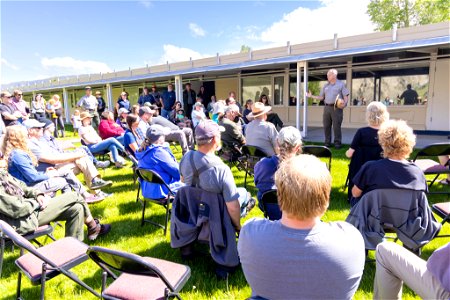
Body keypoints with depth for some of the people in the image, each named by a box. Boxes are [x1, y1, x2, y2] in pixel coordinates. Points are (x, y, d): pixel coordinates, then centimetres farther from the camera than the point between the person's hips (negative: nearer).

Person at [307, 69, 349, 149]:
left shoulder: (341, 84, 3)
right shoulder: (326, 86, 17)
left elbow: (346, 96, -2)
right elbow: (321, 97, 17)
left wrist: (344, 103, -21)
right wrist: (311, 96, 7)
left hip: (336, 108, -5)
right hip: (327, 107, 5)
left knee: (336, 126, -6)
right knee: (326, 126, 4)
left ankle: (337, 143, 2)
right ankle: (327, 142, 13)